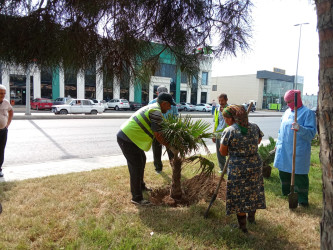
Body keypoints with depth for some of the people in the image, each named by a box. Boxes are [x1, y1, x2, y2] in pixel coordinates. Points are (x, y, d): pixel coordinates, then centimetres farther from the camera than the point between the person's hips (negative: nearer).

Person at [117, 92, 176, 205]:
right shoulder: (156, 112, -16)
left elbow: (156, 130, 17)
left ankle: (141, 186, 40)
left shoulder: (151, 107, 16)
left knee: (141, 159, 23)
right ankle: (136, 198, 6)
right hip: (127, 139, -11)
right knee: (136, 167, -4)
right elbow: (158, 135, -16)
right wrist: (169, 146, -3)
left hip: (125, 135, 11)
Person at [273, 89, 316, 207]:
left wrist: (300, 129, -35)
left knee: (299, 175, 1)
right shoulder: (287, 112, 12)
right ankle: (286, 193, 35)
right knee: (283, 172, 16)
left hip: (298, 151, -7)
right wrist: (278, 144, 22)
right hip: (283, 149, 7)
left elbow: (312, 132, -17)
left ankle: (302, 200, 16)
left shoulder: (308, 113, -9)